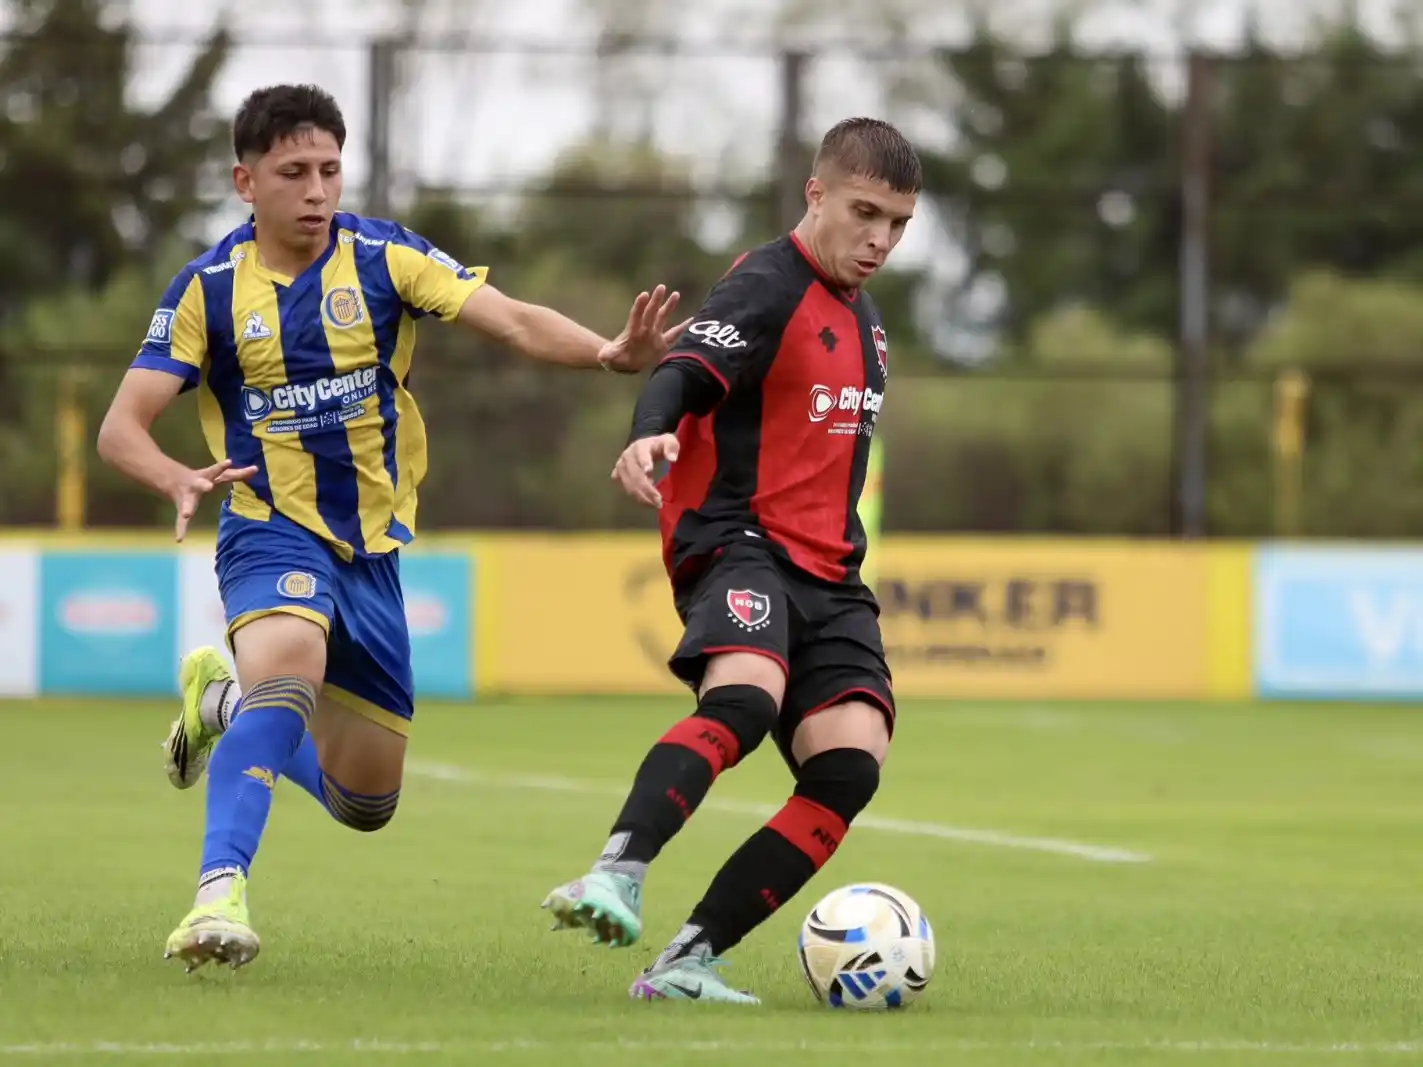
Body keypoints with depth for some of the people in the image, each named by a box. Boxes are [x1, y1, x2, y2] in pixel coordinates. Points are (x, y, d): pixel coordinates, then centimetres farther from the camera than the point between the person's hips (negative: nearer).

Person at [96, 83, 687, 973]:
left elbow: (513, 322, -18)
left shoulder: (386, 258, -7)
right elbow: (123, 425, -10)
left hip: (372, 547, 3)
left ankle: (226, 702, 38)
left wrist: (608, 354, -38)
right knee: (290, 666, -38)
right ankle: (222, 890, -42)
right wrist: (179, 481, -32)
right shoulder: (209, 288, -8)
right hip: (273, 534, -3)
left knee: (365, 804, 12)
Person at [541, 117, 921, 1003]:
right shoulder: (768, 289, -6)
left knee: (851, 762, -15)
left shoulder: (862, 317, 21)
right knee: (744, 698, -38)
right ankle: (618, 877, -45)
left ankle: (690, 961, -14)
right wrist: (651, 433, -45)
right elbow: (686, 371, -25)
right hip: (739, 541, -8)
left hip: (826, 572, 8)